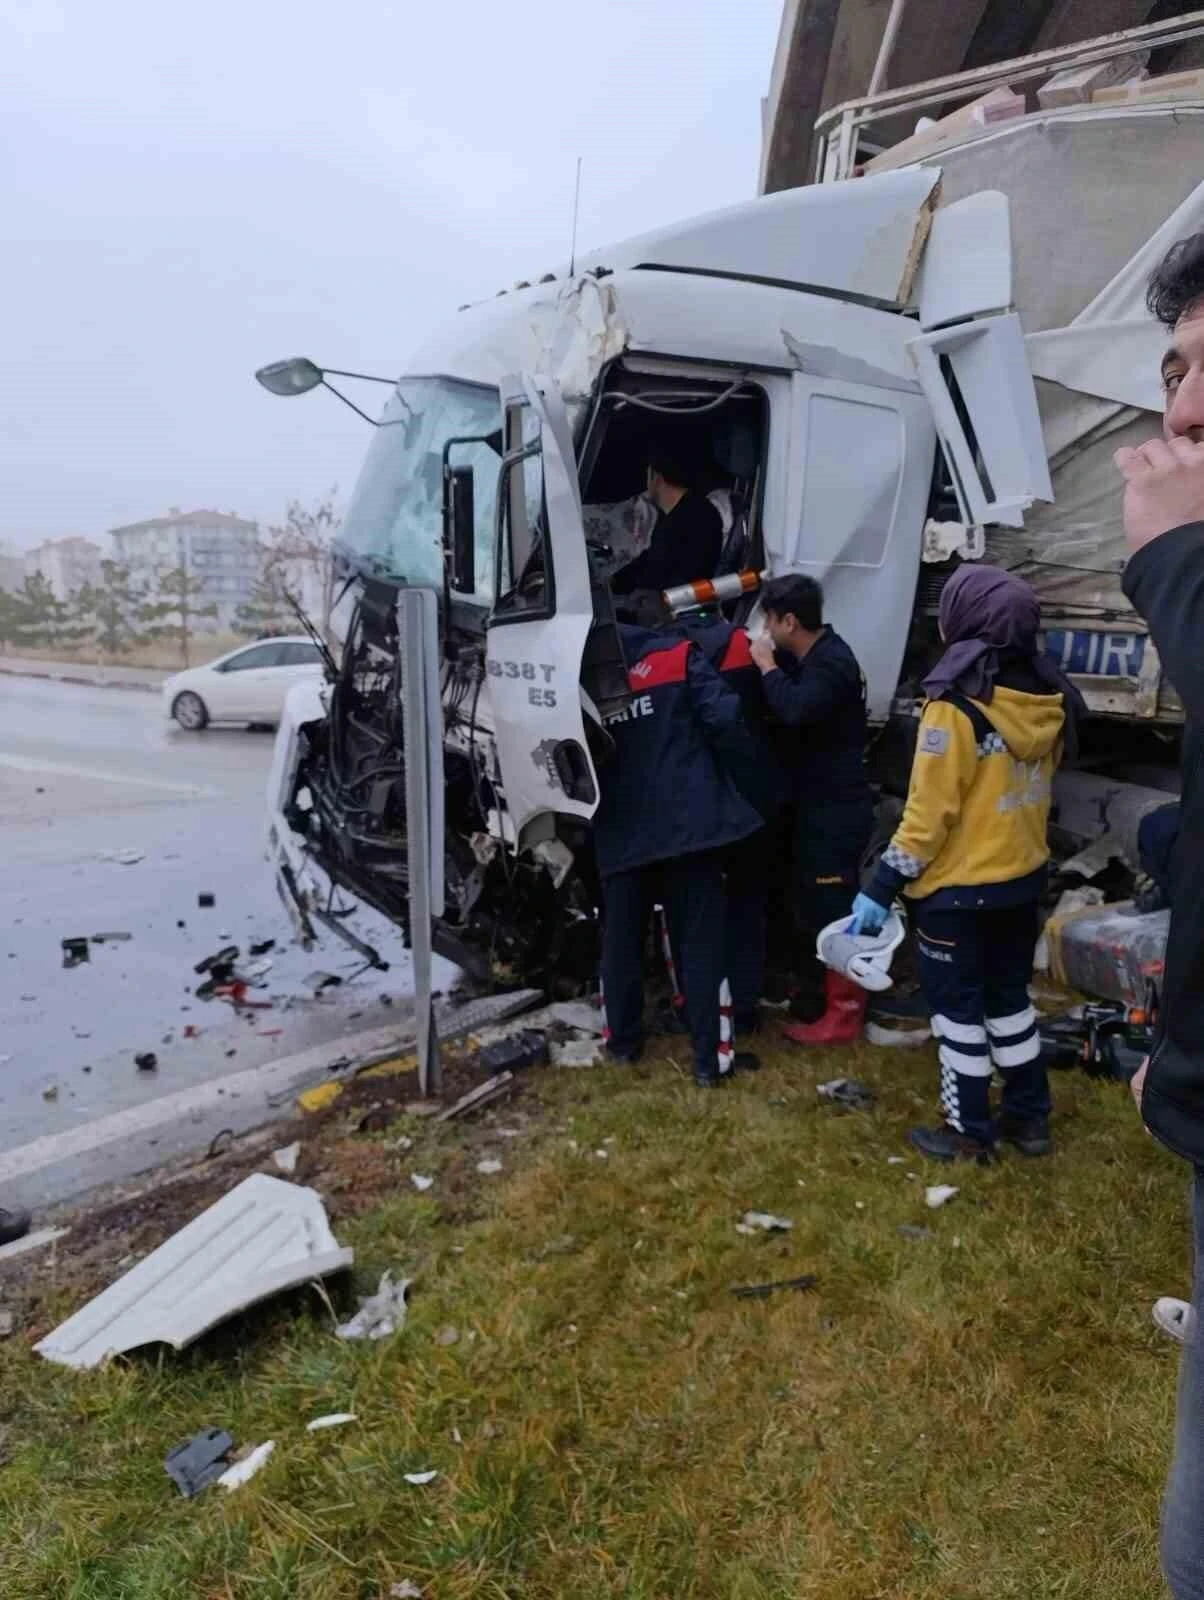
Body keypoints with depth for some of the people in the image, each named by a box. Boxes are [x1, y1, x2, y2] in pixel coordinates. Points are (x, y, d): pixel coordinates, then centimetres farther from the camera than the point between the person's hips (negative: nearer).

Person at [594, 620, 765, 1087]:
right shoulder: (678, 657, -4)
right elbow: (724, 718, -13)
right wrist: (747, 770, 3)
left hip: (621, 832, 2)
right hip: (688, 824, -2)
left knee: (621, 938, 17)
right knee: (700, 940, 6)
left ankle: (623, 1041, 29)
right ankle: (708, 1058, 9)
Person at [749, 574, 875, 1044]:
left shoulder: (832, 662, -20)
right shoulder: (812, 658, 11)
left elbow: (795, 710, -35)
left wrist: (767, 666, -21)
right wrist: (769, 664, 3)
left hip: (837, 811, -10)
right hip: (819, 807, 10)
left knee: (833, 911, -4)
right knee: (813, 906, 19)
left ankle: (842, 1015, 7)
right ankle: (815, 1001, 33)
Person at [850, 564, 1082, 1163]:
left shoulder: (957, 707, -22)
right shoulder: (1047, 698, -1)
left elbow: (928, 812, -21)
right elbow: (1038, 787, 9)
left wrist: (882, 887, -14)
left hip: (958, 887, -7)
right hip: (1025, 876, 7)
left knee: (958, 1007, 8)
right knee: (1009, 995, 21)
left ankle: (969, 1133, 20)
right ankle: (1030, 1117, 33)